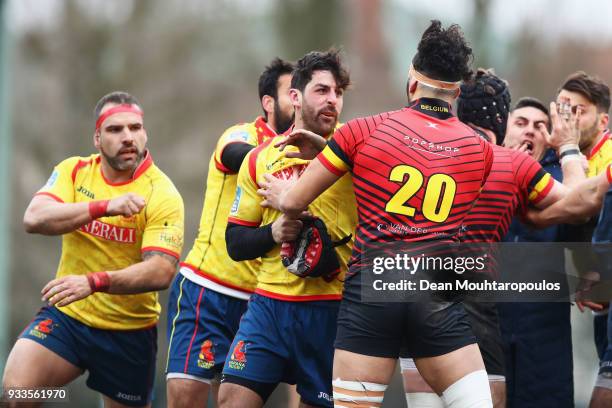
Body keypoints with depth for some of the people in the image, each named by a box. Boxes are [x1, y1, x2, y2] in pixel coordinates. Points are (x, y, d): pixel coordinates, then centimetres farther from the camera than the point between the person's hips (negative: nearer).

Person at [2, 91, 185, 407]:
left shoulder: (162, 194, -12)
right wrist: (105, 206, -31)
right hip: (67, 315, 1)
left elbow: (161, 272, -24)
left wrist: (94, 282, -39)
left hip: (130, 331, -1)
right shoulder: (74, 171, -1)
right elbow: (34, 219, -19)